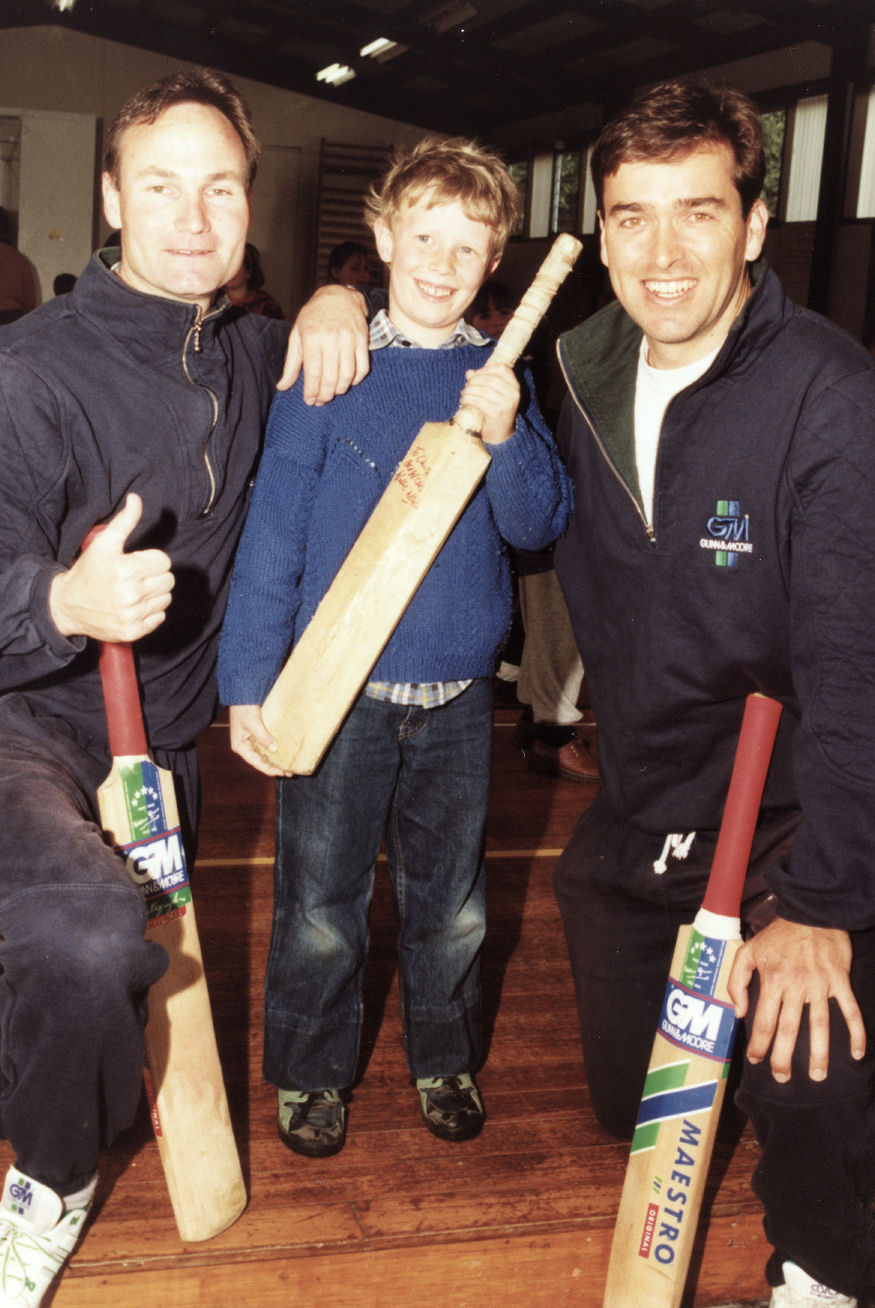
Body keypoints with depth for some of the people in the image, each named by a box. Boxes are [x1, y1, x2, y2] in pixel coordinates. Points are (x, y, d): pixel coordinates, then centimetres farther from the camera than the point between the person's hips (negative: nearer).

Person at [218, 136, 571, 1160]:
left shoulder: (501, 380, 4)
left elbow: (537, 527, -1)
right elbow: (273, 530, -5)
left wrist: (504, 436, -19)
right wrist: (249, 684, -7)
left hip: (459, 692, 3)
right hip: (337, 690, -2)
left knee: (451, 905, 16)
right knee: (320, 907, 8)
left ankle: (444, 1059, 38)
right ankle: (311, 1072, 31)